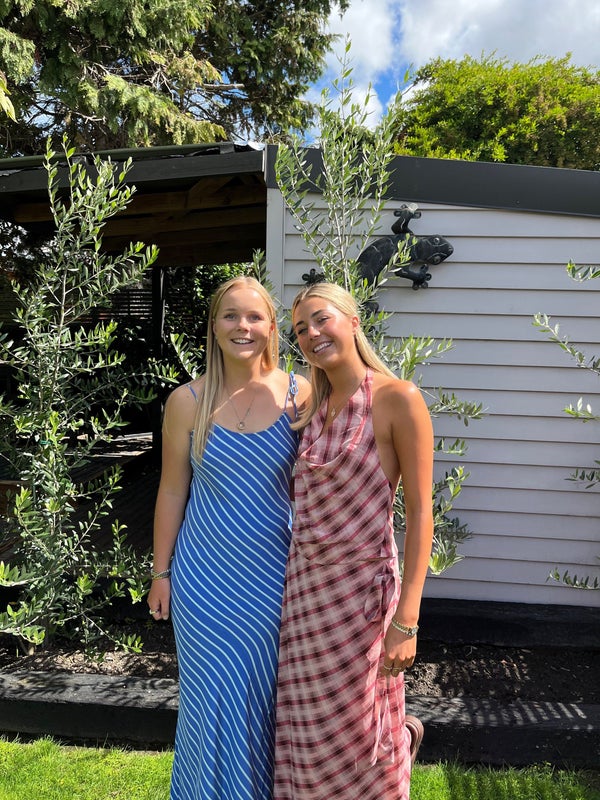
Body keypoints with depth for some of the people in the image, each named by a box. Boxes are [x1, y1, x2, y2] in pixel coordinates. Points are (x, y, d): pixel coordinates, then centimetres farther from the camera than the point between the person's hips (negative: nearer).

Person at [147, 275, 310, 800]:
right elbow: (172, 491, 0)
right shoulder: (188, 402, -7)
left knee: (270, 690, 15)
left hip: (274, 571, 1)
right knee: (216, 692, 12)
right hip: (207, 576, 0)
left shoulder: (300, 394, -6)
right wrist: (161, 571, 3)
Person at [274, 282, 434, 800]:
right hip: (305, 583, 6)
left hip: (361, 586, -6)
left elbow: (420, 512, -14)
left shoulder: (397, 398, -12)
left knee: (357, 734, 11)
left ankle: (404, 734, 41)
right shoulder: (315, 408, 8)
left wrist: (406, 620, -17)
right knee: (308, 732, 17)